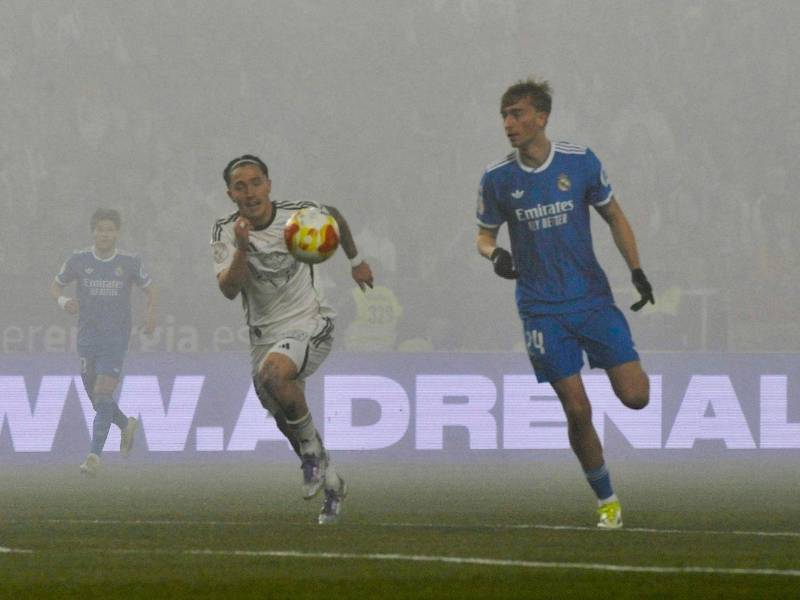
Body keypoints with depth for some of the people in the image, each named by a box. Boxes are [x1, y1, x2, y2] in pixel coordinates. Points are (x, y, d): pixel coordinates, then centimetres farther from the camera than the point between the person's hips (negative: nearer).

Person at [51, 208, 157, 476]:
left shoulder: (130, 263, -2)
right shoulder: (78, 260, -1)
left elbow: (149, 288, 14)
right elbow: (56, 285, 11)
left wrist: (151, 313, -4)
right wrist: (63, 301, -12)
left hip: (116, 339, -3)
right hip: (87, 339, 3)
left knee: (103, 396, -15)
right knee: (97, 400, 10)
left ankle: (94, 456, -17)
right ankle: (127, 425, 40)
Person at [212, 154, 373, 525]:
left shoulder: (299, 214, -11)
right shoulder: (225, 234, -10)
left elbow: (335, 218, 14)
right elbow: (229, 290, -23)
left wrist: (356, 261, 25)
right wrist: (242, 249, -37)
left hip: (309, 323, -4)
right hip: (264, 334, 4)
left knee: (273, 372, -34)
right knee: (285, 422, 11)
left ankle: (312, 448, -13)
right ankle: (331, 483, 35)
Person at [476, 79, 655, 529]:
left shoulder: (580, 162, -4)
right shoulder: (497, 179, -3)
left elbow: (614, 216, 8)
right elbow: (485, 235, 9)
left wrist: (637, 271, 0)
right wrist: (493, 252, -14)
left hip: (593, 298, 0)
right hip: (542, 311, 0)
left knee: (635, 396, -8)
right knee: (578, 411, -7)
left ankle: (632, 370, 30)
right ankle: (607, 501, 10)